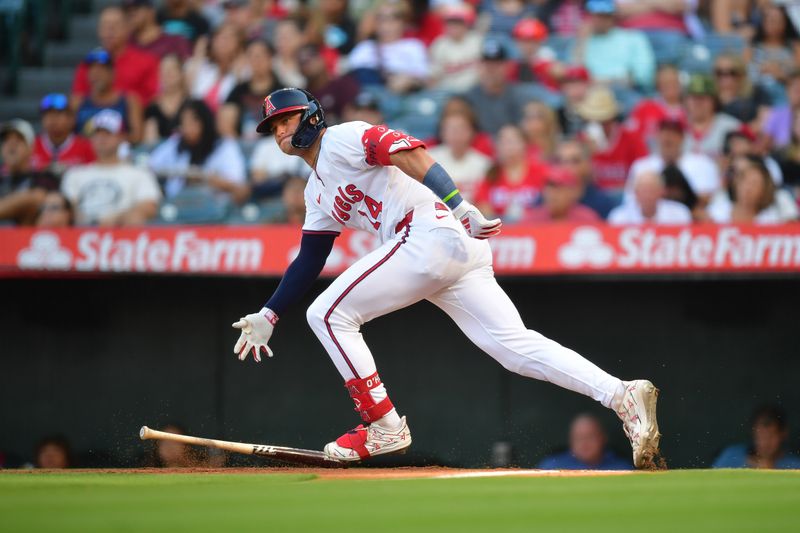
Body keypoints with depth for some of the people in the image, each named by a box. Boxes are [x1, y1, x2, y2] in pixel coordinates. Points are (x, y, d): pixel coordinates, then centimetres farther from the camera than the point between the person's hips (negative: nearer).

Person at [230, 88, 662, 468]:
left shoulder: (342, 139, 0)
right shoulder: (317, 191, 29)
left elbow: (408, 152, -15)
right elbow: (309, 260, 33)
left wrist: (459, 207, -27)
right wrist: (269, 315, 29)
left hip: (431, 234, -9)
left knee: (328, 314, -4)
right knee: (516, 345, -4)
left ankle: (383, 427, -3)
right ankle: (621, 395, -15)